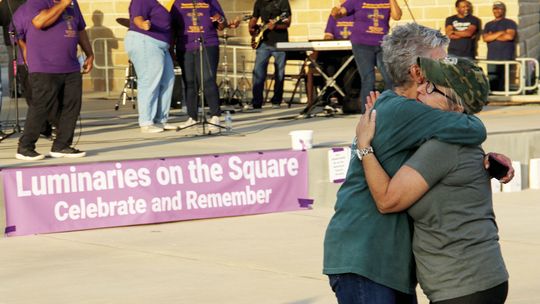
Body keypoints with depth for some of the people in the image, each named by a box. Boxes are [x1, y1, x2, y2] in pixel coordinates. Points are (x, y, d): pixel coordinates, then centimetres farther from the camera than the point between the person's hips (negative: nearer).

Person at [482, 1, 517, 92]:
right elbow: (485, 38, 5)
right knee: (492, 83, -5)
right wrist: (500, 33, -3)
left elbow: (510, 36, -9)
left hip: (506, 57, -4)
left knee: (503, 84, -12)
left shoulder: (510, 23, 8)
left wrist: (493, 36, 1)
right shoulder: (489, 25, 21)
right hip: (492, 57, 4)